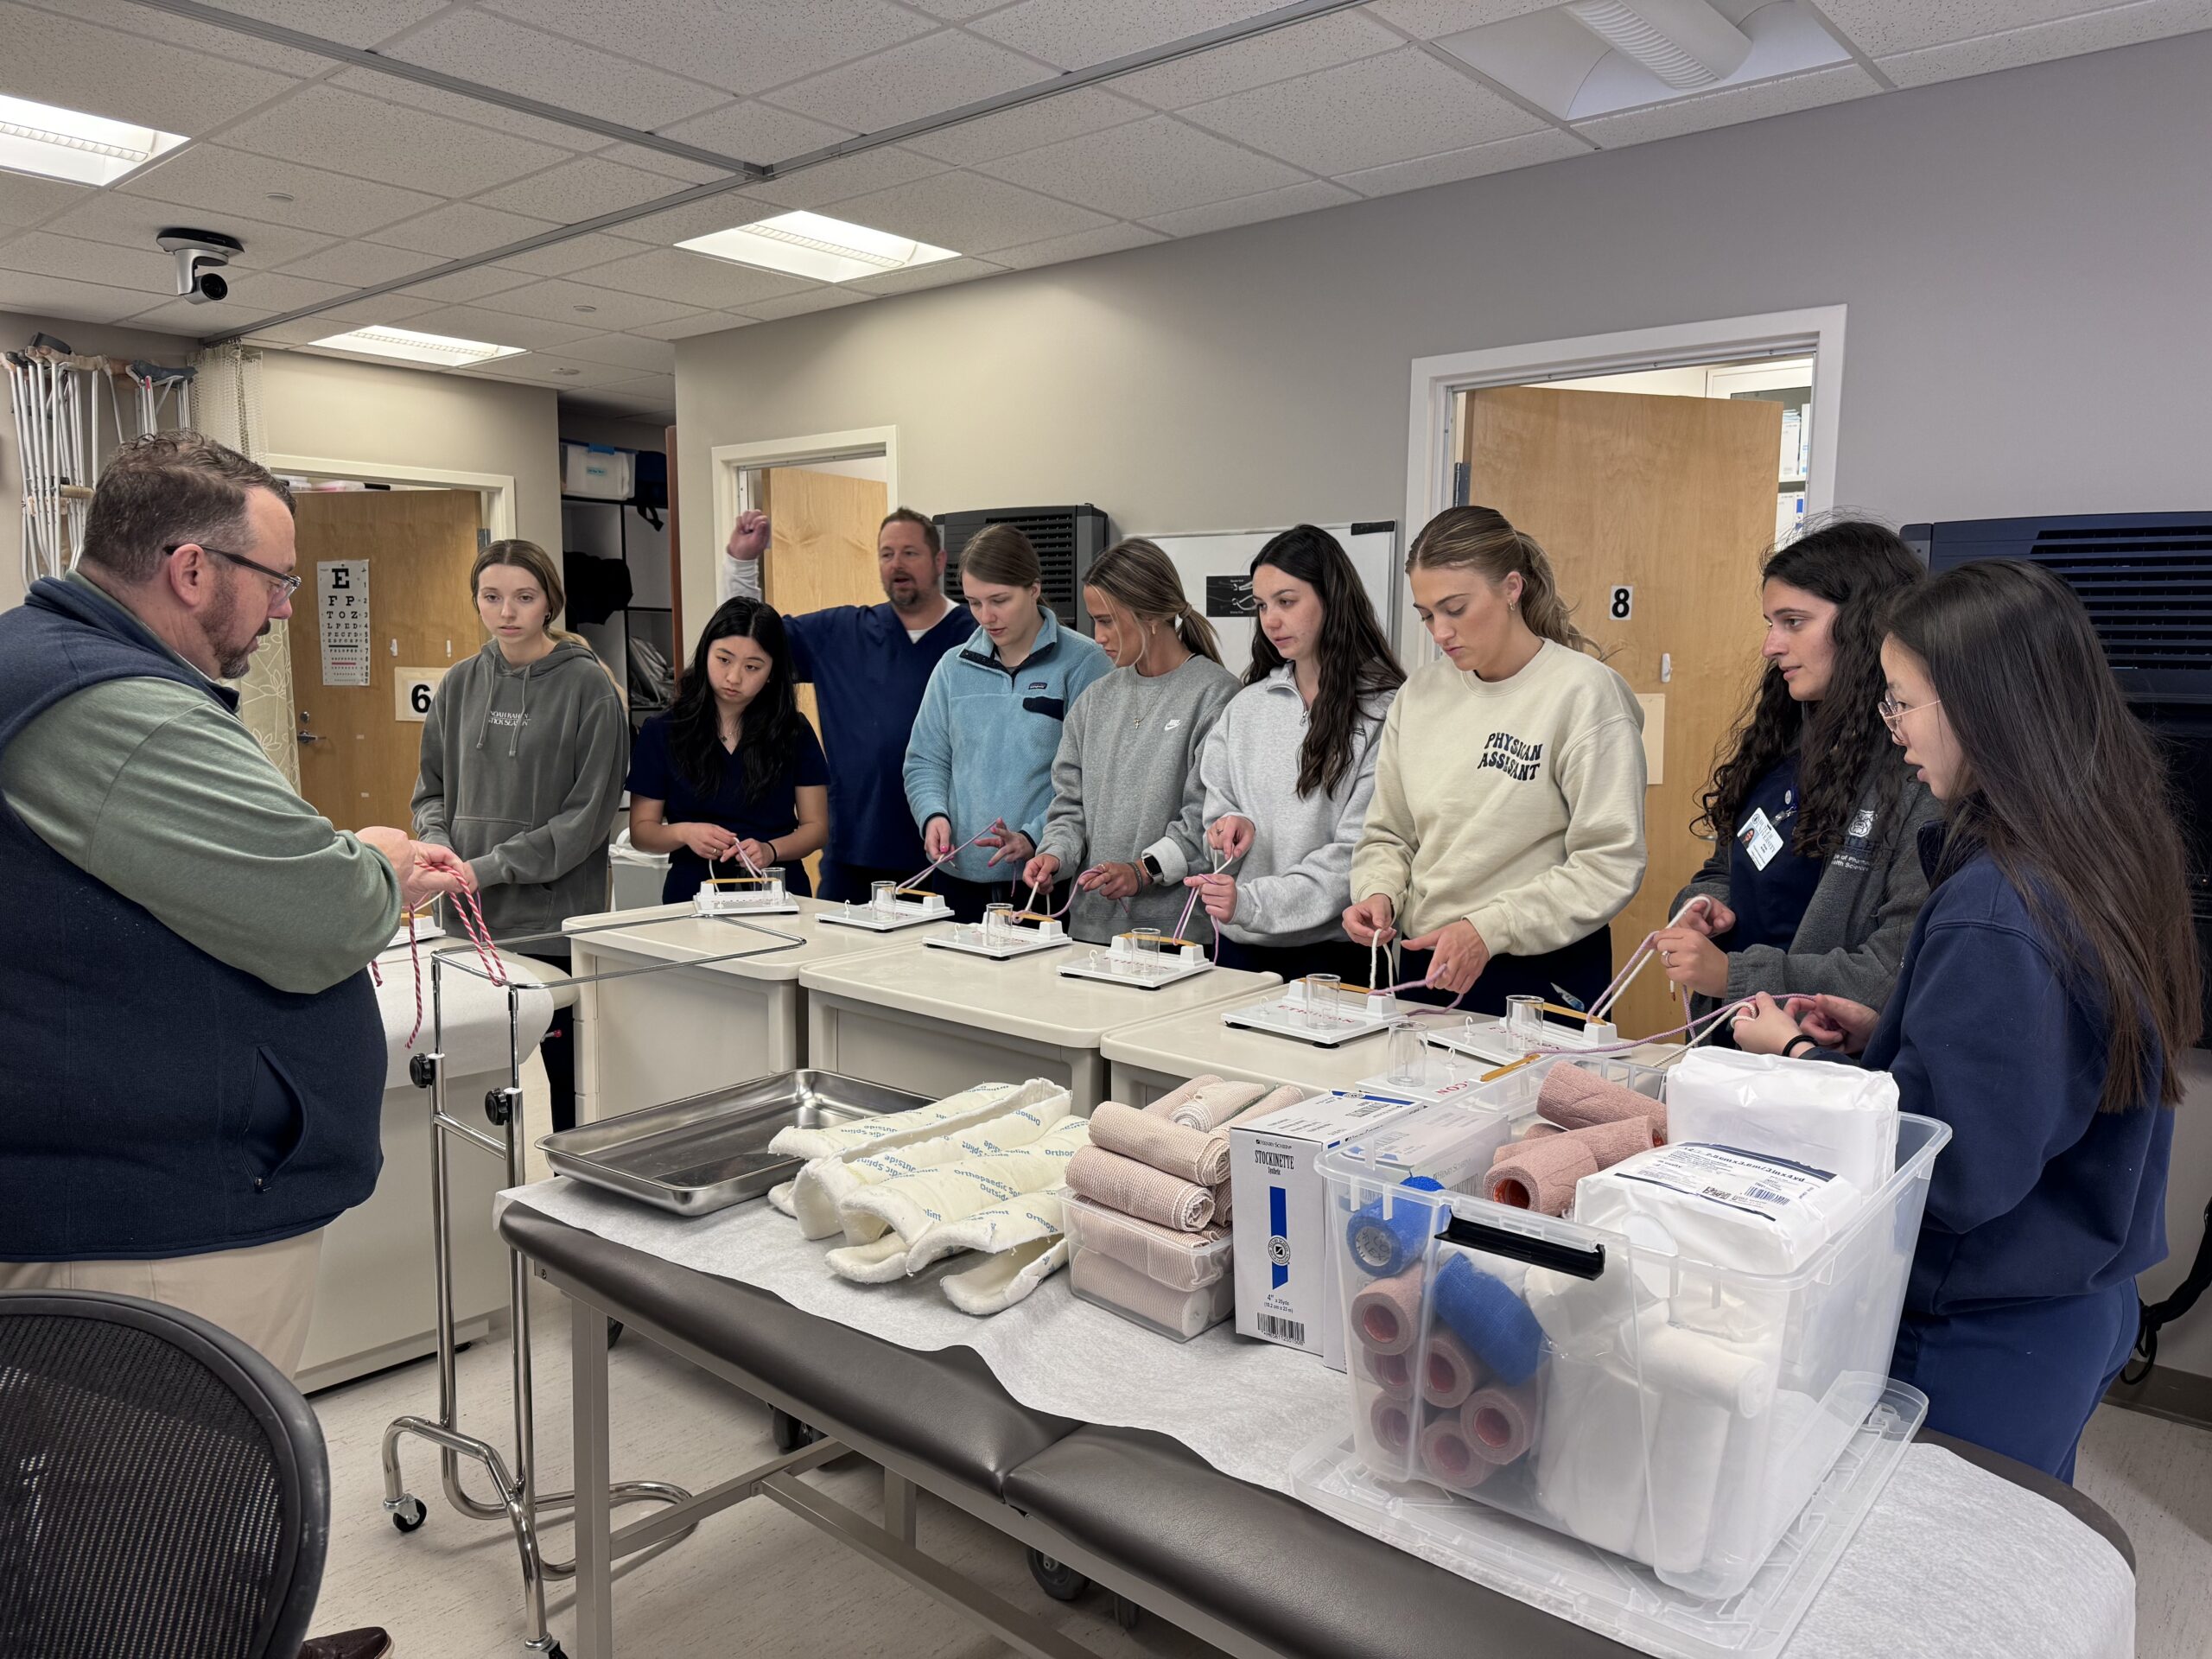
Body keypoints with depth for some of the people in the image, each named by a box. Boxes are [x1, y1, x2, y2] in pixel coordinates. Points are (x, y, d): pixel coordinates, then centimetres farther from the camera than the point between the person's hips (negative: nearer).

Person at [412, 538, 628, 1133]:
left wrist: (488, 868, -13)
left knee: (571, 1082, 3)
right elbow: (432, 788, 17)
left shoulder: (589, 687, -5)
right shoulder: (461, 684, 10)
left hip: (556, 919, -4)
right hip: (469, 923, 4)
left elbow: (586, 816, -9)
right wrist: (438, 844, -4)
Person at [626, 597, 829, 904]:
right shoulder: (661, 733, 7)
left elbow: (816, 827, 6)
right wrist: (683, 833, -12)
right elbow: (640, 831, 8)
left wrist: (771, 850, -13)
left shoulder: (794, 732, 7)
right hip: (692, 896, 0)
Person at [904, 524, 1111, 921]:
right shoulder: (954, 667, 10)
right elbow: (924, 759, 13)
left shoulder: (1083, 663, -5)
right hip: (960, 876, 4)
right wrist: (934, 814, -6)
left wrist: (1033, 838, -21)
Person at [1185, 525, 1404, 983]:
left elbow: (1357, 851, -15)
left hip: (1334, 950, -4)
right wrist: (1232, 826, -7)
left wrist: (1252, 902, -23)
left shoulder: (1384, 710, -9)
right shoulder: (1246, 707, 9)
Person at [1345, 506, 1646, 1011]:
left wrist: (1488, 929, -21)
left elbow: (1611, 865, -15)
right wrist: (1378, 894, -7)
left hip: (1543, 975, -5)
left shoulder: (1583, 691, -10)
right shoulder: (1421, 692, 7)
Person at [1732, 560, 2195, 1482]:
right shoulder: (2114, 855, 2)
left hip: (1981, 1345, -9)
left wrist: (1799, 1056, -13)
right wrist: (1883, 1036, 6)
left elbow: (1954, 1169, -26)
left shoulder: (1995, 907, -28)